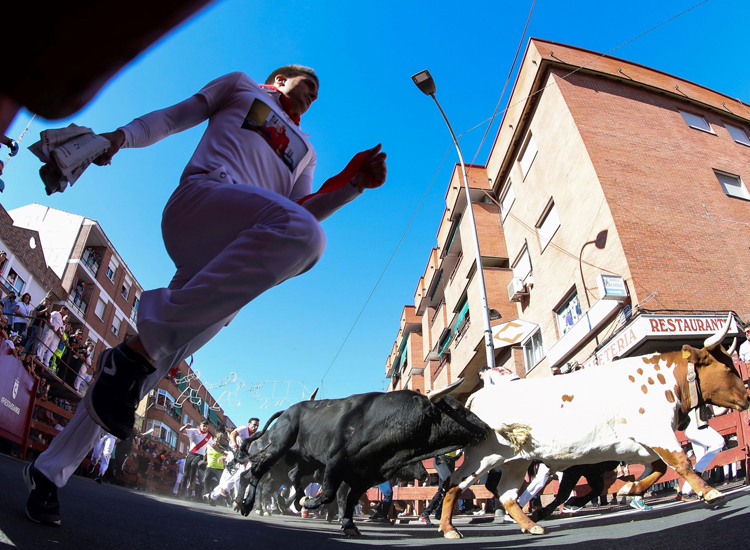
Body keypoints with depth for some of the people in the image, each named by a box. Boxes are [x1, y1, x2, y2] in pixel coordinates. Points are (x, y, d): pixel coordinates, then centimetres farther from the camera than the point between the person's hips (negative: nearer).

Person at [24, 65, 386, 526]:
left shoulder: (305, 152, 35)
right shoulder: (241, 86, 29)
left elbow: (300, 210, 19)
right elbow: (173, 118, 22)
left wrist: (351, 183, 4)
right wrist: (121, 135, 3)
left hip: (221, 261, 5)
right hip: (202, 193, -5)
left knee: (151, 365, -2)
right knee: (302, 233, -37)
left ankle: (49, 471, 13)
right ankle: (135, 350, -34)